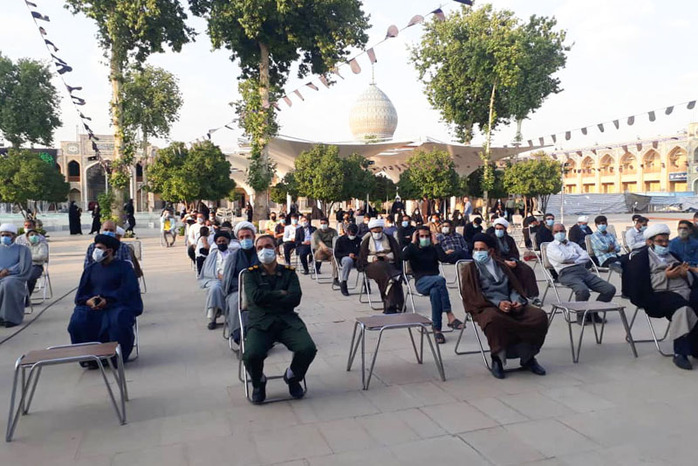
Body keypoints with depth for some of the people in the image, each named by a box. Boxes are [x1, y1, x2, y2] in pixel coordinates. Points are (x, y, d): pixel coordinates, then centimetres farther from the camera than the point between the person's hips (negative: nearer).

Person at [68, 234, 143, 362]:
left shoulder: (124, 267, 8)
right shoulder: (90, 269, 23)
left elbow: (127, 290, -5)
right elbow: (81, 293, 15)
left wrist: (107, 300, -19)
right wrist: (88, 301, -9)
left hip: (117, 305, -4)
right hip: (92, 307, 4)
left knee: (118, 320, -35)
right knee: (78, 320, -25)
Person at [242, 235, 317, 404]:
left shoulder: (289, 273, 15)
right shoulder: (251, 274, 12)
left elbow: (295, 298, -2)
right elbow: (255, 296, -7)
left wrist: (268, 299, -5)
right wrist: (281, 294, -1)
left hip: (287, 320, 2)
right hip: (260, 322, -1)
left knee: (308, 349, -25)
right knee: (251, 355, -31)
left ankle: (292, 377, 12)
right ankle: (259, 383, 7)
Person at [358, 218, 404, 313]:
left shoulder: (390, 239, 17)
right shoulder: (366, 241, 16)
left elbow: (397, 253, 9)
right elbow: (362, 257, 9)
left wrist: (388, 257, -10)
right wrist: (372, 258, -10)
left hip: (389, 264, 1)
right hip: (373, 266, -1)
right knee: (382, 268, -37)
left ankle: (390, 305, -35)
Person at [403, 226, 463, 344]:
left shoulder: (433, 249, 22)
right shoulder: (413, 249, 17)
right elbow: (404, 257, -9)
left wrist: (436, 242, 1)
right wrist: (413, 242, -2)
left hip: (434, 282, 2)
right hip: (421, 283, -2)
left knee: (435, 292, -37)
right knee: (440, 279, -36)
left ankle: (437, 329, -33)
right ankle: (450, 316, -40)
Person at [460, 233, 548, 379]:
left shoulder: (501, 266, 25)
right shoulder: (470, 269, 9)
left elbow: (514, 287, 19)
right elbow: (472, 295, -4)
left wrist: (517, 300, -4)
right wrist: (497, 303, -17)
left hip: (509, 305, 5)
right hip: (486, 307, -5)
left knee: (540, 315, -19)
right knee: (493, 319, -40)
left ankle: (527, 357, -2)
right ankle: (497, 359, -17)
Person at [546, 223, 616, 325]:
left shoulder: (573, 244, 29)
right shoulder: (551, 246, 12)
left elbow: (586, 256, 12)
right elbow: (562, 258, -8)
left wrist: (574, 261, -5)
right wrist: (577, 256, 8)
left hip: (583, 271, 6)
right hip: (568, 273, -6)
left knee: (610, 289, -10)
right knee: (583, 291, -37)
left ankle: (593, 313, 6)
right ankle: (581, 315, -8)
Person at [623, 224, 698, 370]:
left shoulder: (671, 255, 31)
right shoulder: (640, 257, 9)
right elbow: (639, 285, -5)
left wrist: (685, 273, 3)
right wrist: (666, 276, -11)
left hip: (685, 291, 6)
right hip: (660, 294, -6)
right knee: (682, 308, -36)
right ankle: (680, 353, -31)